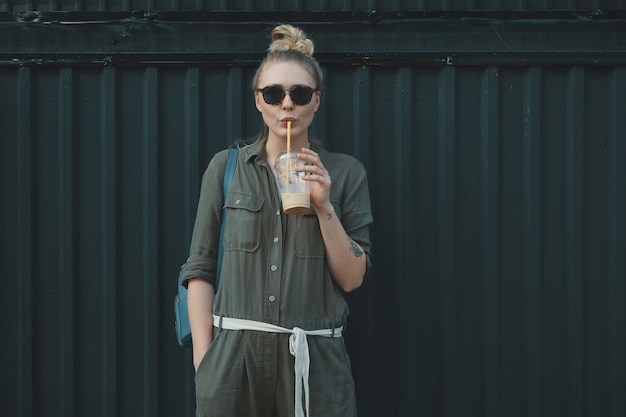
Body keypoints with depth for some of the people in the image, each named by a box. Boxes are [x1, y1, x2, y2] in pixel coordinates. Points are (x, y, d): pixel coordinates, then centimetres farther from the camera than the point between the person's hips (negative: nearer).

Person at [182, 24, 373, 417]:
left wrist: (324, 206, -10)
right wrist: (203, 359, -4)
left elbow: (352, 278, 2)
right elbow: (200, 269, 3)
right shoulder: (226, 167, 5)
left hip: (314, 358, 0)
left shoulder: (346, 172, 4)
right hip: (234, 353, 0)